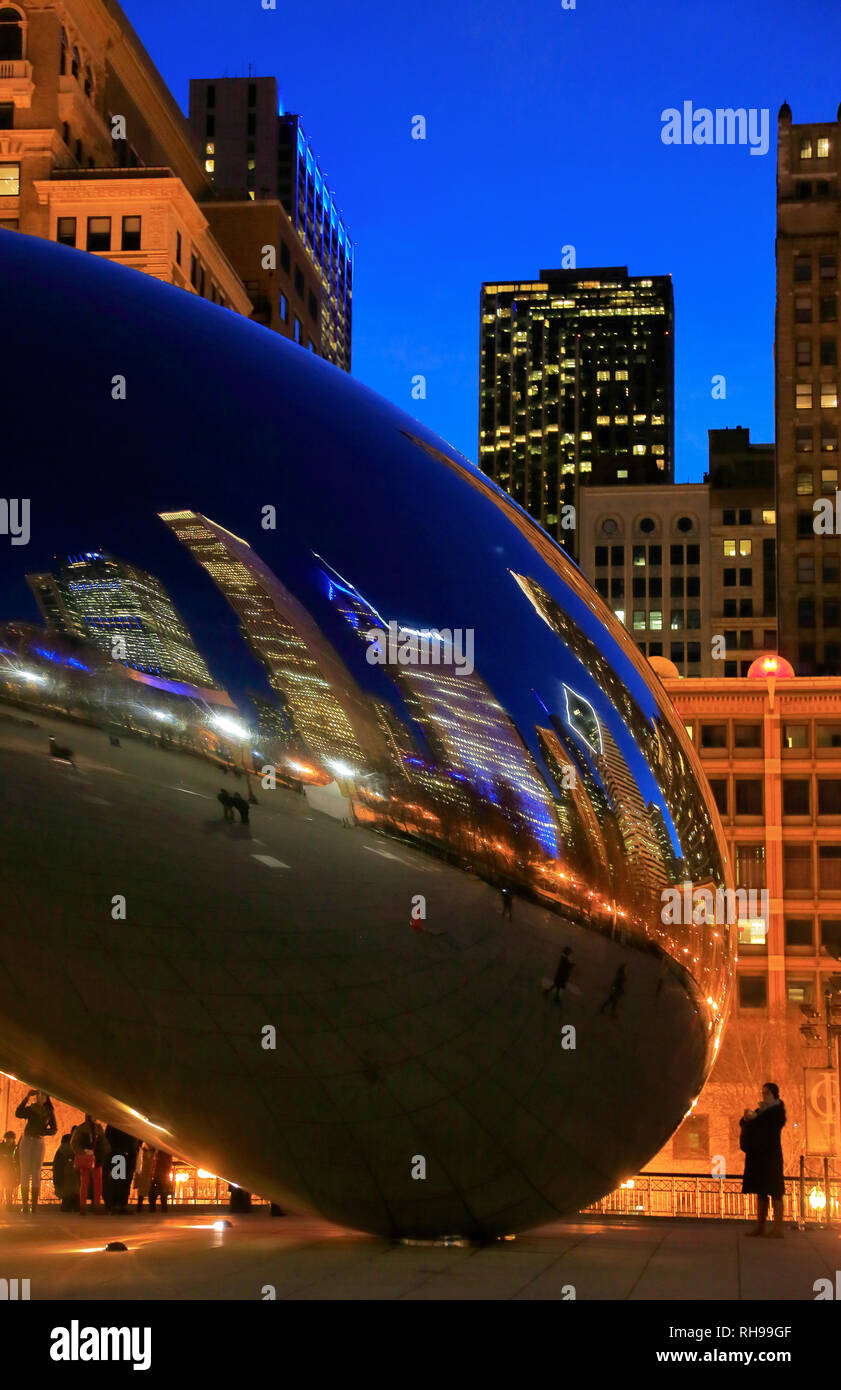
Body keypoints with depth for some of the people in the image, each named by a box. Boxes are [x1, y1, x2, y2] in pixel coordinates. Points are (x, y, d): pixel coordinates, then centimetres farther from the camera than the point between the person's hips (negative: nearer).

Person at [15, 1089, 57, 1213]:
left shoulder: (49, 1112, 6)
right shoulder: (30, 1109, 5)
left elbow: (54, 1129, 6)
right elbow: (18, 1114, -14)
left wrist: (42, 1132, -13)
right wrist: (26, 1098, -19)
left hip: (39, 1142, 0)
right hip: (26, 1141, 0)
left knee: (36, 1174, -5)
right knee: (25, 1173, -5)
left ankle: (34, 1205, -7)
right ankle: (24, 1205, -6)